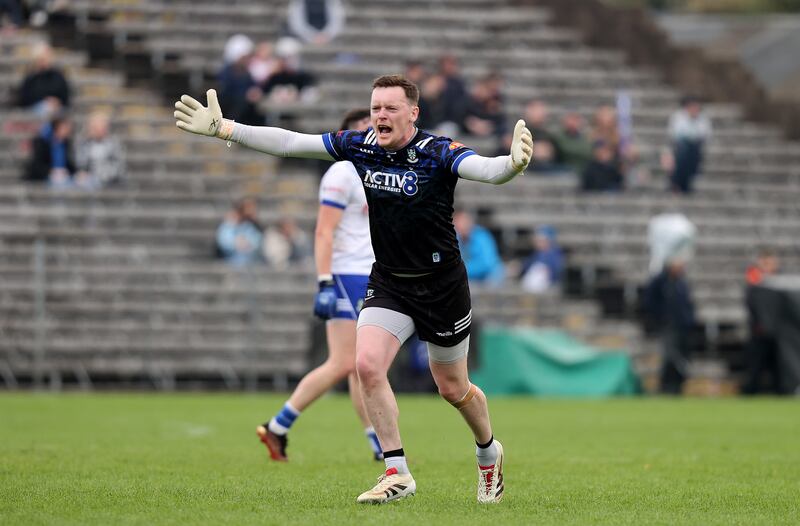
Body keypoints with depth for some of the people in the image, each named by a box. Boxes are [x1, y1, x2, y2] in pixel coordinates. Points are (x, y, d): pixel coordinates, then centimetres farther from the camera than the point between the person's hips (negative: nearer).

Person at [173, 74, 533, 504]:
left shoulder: (438, 153, -20)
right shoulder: (360, 145, -6)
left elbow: (487, 169, -37)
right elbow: (289, 143, -2)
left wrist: (512, 164, -60)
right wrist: (223, 128, -6)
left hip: (442, 285, -4)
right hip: (387, 282, 4)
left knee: (453, 389, 9)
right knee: (367, 364, -18)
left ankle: (489, 453, 41)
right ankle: (398, 474, -7)